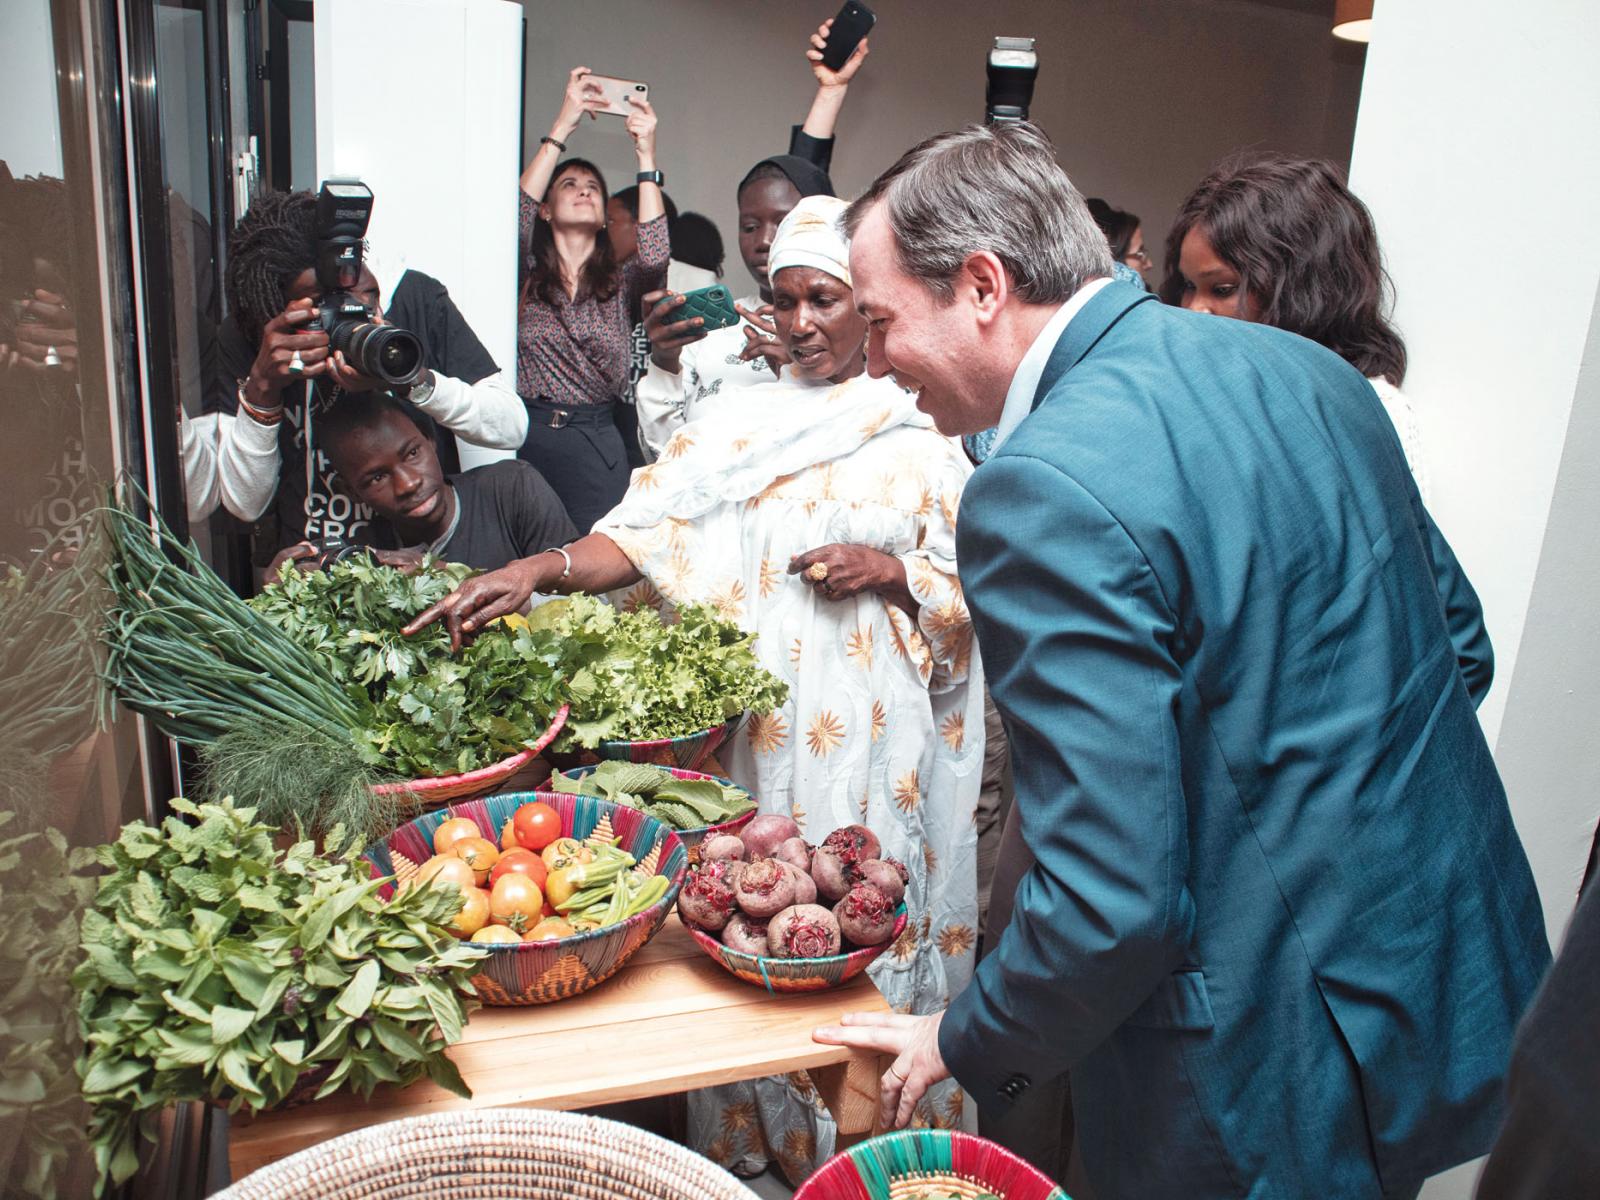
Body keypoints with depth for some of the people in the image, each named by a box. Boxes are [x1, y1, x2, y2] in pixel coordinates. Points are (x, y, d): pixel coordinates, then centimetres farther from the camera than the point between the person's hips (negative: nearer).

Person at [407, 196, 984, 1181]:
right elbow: (647, 533, -5)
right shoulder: (735, 426, 7)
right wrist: (545, 567, -21)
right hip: (757, 727, 2)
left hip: (876, 740, -1)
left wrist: (889, 569, -11)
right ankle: (752, 1140, 28)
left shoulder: (921, 436, 5)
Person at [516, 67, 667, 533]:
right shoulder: (528, 276, 11)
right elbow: (515, 215, -7)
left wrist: (646, 155, -5)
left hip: (598, 440, 1)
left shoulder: (622, 281, 14)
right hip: (528, 435, 0)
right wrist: (562, 127, -7)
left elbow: (654, 255, -7)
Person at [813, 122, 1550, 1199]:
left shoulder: (1045, 490, -27)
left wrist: (966, 1050, -10)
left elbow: (1110, 900, -28)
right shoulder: (1309, 369, 0)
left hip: (1288, 1077, -8)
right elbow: (1460, 645, 10)